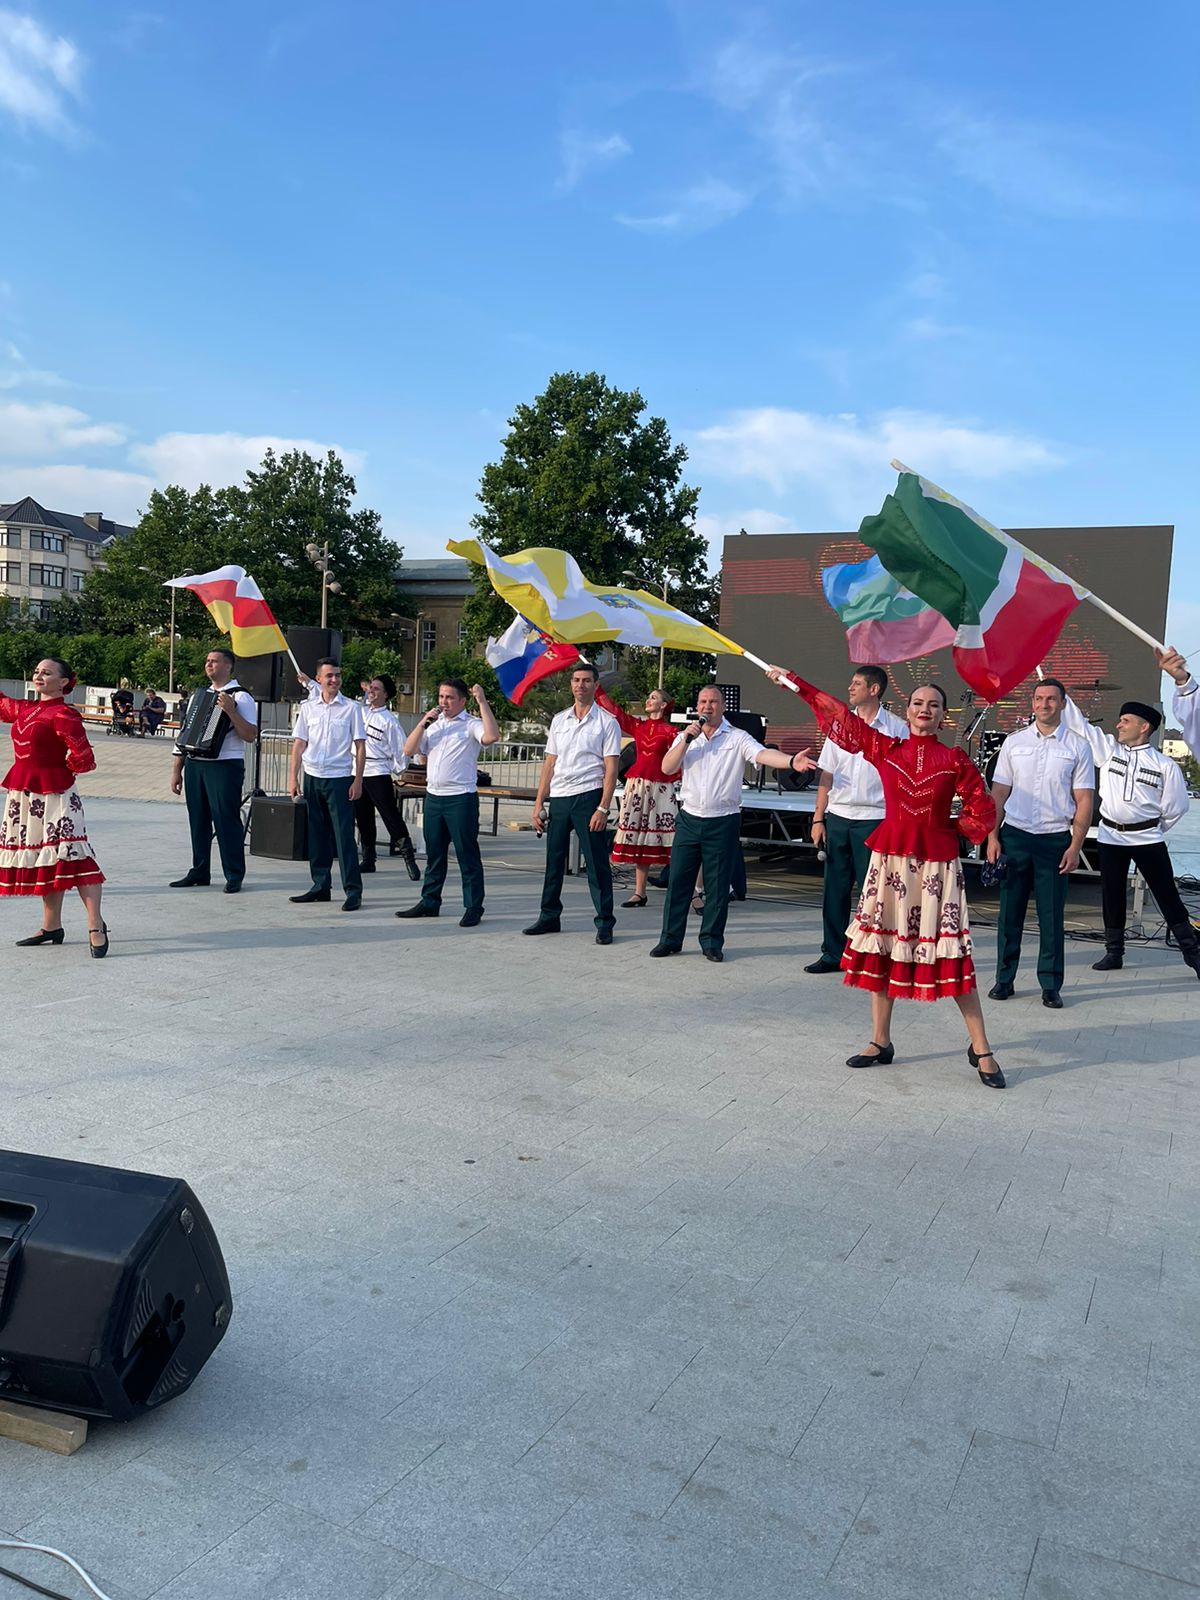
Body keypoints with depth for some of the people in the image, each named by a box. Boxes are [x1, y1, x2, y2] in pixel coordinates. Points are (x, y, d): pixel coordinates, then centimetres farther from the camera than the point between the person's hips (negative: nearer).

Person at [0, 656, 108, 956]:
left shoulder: (64, 714, -13)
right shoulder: (25, 709, 11)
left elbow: (84, 759, -17)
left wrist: (58, 769, -1)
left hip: (53, 794, -9)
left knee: (71, 855, -14)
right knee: (42, 858, 14)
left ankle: (96, 927, -13)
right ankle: (52, 927, 23)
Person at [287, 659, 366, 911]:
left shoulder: (352, 708, -1)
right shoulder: (308, 708, 7)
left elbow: (360, 747, -1)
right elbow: (299, 744, 9)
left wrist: (358, 781, -7)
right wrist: (293, 778, 3)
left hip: (340, 779, -4)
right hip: (312, 777, 4)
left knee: (344, 834, -5)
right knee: (316, 834, 10)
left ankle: (353, 890, -2)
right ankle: (320, 886, 20)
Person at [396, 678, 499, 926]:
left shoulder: (470, 724, -4)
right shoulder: (432, 724, 15)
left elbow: (492, 736, -25)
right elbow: (409, 750, 9)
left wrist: (482, 702, -21)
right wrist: (423, 723, -2)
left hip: (461, 798, -6)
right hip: (433, 796, 6)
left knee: (467, 855, -1)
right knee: (434, 854, 15)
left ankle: (473, 908, 4)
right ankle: (429, 902, 24)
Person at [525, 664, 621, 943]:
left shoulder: (606, 721, -1)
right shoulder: (559, 720, 13)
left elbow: (611, 768, -6)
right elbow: (550, 764, 14)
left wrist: (603, 808, -14)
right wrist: (539, 802, 8)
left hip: (588, 797, -5)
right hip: (558, 798, 5)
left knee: (596, 863, -2)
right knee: (554, 860, 12)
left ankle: (605, 924, 6)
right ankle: (549, 917, 24)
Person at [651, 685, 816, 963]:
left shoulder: (737, 738, -2)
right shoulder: (686, 737, 11)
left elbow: (763, 754, -19)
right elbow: (667, 768, 1)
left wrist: (791, 761, -38)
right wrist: (687, 739, -10)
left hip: (723, 822, -3)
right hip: (689, 818, 3)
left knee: (717, 886, 3)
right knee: (678, 880, 5)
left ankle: (712, 942, 14)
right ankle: (670, 939, 14)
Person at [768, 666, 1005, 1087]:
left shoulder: (955, 760, 0)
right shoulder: (885, 748, 5)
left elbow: (983, 810, 6)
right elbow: (841, 716, 10)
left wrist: (948, 831, 5)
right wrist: (795, 682, 13)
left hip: (936, 865, -2)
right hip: (890, 860, 2)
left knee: (952, 954, -3)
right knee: (882, 947, 7)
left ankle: (981, 1049, 8)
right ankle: (880, 1042, 19)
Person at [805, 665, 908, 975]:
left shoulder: (896, 729, -1)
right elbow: (826, 776, 11)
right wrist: (818, 819, 6)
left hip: (874, 819, -4)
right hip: (837, 818, 4)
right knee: (834, 889, 7)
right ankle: (833, 954, 17)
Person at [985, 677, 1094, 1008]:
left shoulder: (1078, 747, 3)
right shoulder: (1014, 742, 7)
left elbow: (1084, 800, 1)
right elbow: (998, 793, 8)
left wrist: (1075, 846, -6)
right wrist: (992, 836, 0)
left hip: (1055, 839, -1)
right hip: (1014, 835, 1)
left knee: (1052, 916, 3)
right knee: (1010, 912, 5)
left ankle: (1051, 986, 13)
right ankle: (1004, 979, 15)